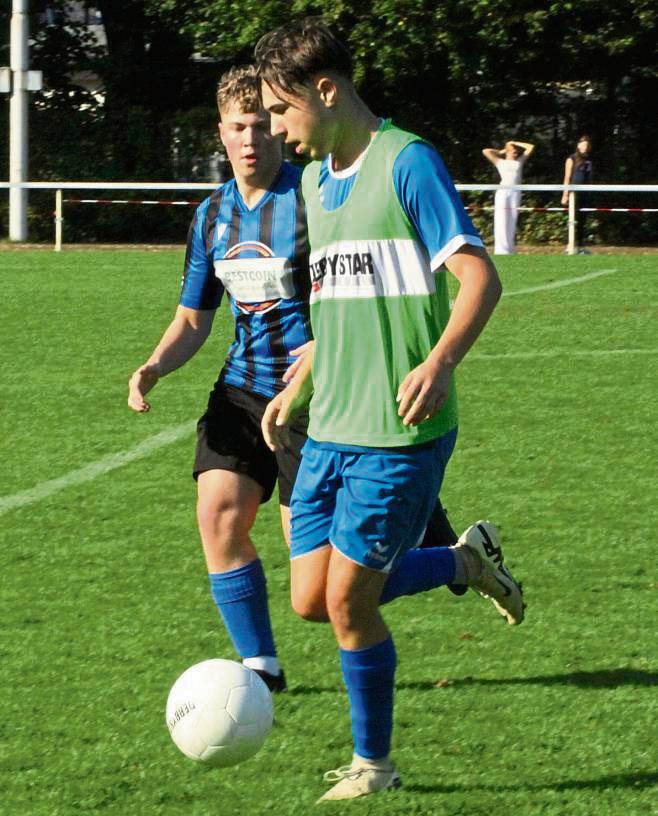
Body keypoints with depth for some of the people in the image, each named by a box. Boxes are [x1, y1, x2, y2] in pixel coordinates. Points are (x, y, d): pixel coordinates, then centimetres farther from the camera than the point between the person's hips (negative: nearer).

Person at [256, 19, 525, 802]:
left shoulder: (406, 163, -12)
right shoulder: (316, 180, 13)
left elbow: (478, 276, -17)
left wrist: (439, 363, -32)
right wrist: (296, 390, 24)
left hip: (398, 433, -8)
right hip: (330, 430, 8)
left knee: (348, 600, -6)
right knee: (311, 599, 6)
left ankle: (372, 763, 13)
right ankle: (464, 562, 26)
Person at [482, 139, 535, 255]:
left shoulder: (520, 162, 21)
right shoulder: (500, 162, 15)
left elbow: (531, 147, 23)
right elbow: (486, 151, 13)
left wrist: (516, 143, 23)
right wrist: (501, 152, 21)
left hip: (515, 192, 2)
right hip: (502, 192, -2)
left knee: (512, 223, -2)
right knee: (501, 222, -8)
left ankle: (510, 249, -2)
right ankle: (502, 249, -10)